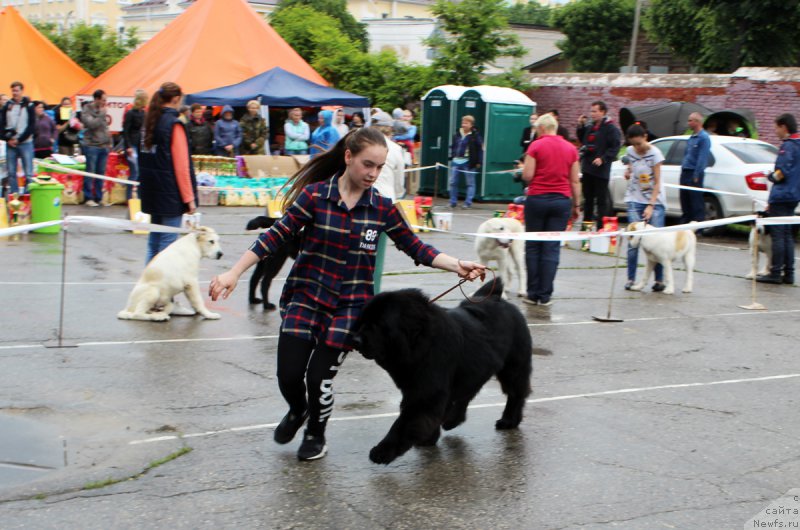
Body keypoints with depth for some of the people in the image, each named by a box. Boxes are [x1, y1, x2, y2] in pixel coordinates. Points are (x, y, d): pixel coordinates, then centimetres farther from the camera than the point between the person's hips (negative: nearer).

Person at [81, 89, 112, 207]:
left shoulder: (101, 110, 15)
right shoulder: (86, 110, -5)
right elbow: (91, 124, -18)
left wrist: (109, 141, 15)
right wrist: (102, 114, -15)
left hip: (104, 146, 6)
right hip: (91, 145, -6)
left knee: (101, 173, 6)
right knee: (90, 172, -3)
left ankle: (99, 197, 11)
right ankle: (88, 198, 2)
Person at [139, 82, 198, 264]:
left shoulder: (150, 120, 10)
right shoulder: (174, 124, -13)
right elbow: (181, 165, -16)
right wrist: (189, 197, -14)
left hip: (152, 191, 8)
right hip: (170, 192, -8)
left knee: (154, 238, 15)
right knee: (168, 239, -3)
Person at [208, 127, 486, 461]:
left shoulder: (382, 208, -2)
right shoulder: (315, 195, -8)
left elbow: (416, 248, 3)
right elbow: (276, 236, -8)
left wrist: (458, 266, -10)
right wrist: (234, 273, -14)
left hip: (350, 304, 1)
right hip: (306, 294, -1)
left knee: (320, 376, -5)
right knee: (289, 374, -7)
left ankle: (316, 434, 28)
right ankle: (298, 410, 32)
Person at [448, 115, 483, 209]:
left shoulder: (475, 136, -7)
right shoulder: (457, 135, 10)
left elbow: (480, 149, -7)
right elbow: (453, 146, 20)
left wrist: (478, 162, -10)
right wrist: (451, 157, 13)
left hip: (468, 162, -5)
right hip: (456, 161, 5)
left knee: (470, 183, 2)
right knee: (453, 182, 6)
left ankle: (468, 203, 6)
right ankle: (453, 202, 15)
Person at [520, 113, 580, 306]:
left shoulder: (536, 146, -5)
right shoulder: (571, 148, 6)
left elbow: (527, 175, -9)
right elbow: (575, 181, 6)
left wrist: (524, 169, 13)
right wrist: (576, 205, 12)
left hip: (537, 199, -2)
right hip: (562, 201, 3)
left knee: (533, 247, 8)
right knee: (552, 249, 3)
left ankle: (533, 294, 8)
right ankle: (545, 295, 2)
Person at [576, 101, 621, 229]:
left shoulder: (611, 128, -8)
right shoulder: (590, 127, 15)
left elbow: (615, 147, -14)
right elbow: (583, 140, 26)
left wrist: (603, 159, -24)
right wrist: (581, 126, 13)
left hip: (601, 170, -8)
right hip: (587, 168, 8)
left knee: (602, 200, -4)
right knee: (587, 199, 15)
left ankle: (601, 227, -2)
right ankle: (586, 223, 23)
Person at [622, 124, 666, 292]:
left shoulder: (654, 153, -11)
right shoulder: (630, 151, 2)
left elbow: (657, 182, -11)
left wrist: (651, 206, -18)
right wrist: (628, 170, 0)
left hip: (655, 200, -3)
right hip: (635, 199, 3)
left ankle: (659, 280, 1)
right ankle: (631, 278, 2)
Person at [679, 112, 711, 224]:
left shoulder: (704, 138, -10)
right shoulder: (692, 137, 18)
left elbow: (702, 159, -15)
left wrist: (696, 176, -19)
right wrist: (683, 171, 16)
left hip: (694, 174, -9)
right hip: (685, 173, 9)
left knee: (696, 204, -5)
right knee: (685, 202, 13)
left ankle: (698, 229, -3)